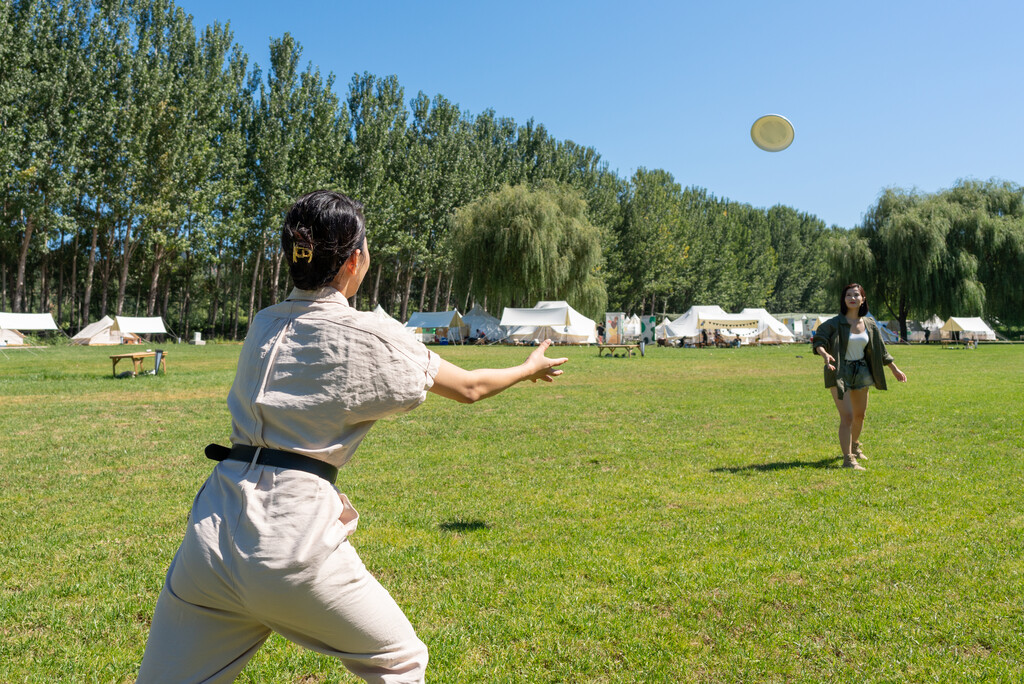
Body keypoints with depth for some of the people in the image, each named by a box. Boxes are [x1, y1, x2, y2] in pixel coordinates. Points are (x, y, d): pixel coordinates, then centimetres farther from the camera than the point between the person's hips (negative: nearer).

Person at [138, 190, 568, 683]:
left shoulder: (262, 325, 12)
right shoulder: (370, 337, -4)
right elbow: (469, 389, 8)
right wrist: (531, 368, 27)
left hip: (213, 530, 6)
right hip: (293, 539, -5)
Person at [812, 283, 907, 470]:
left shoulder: (870, 325, 4)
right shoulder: (834, 324, -11)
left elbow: (881, 350, 14)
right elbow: (818, 342, -19)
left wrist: (895, 370, 18)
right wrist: (825, 354, -39)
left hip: (861, 372, 6)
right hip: (840, 373, -6)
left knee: (859, 415, 19)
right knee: (847, 416, -14)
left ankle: (854, 446, 45)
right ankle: (848, 459, -9)